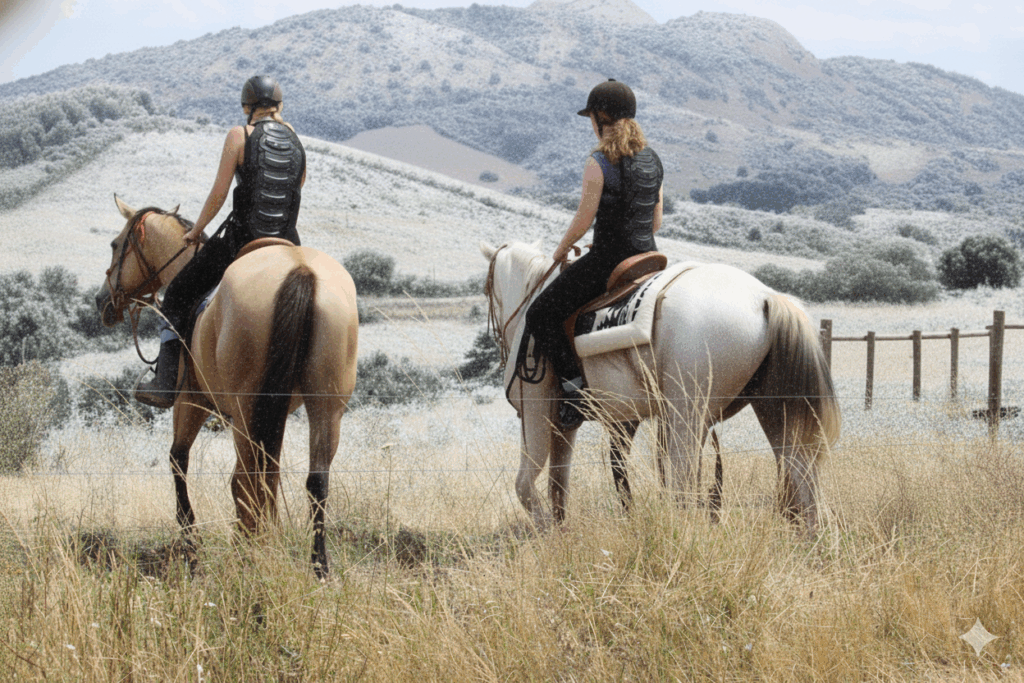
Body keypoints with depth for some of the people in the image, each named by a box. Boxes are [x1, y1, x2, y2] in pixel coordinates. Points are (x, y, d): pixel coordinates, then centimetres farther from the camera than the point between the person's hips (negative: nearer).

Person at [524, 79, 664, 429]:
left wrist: (562, 249, 4)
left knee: (541, 314, 1)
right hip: (647, 259, 7)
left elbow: (584, 220, -13)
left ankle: (574, 387, -11)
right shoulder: (652, 160, 8)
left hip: (606, 261, -7)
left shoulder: (598, 163, -14)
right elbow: (656, 220, 13)